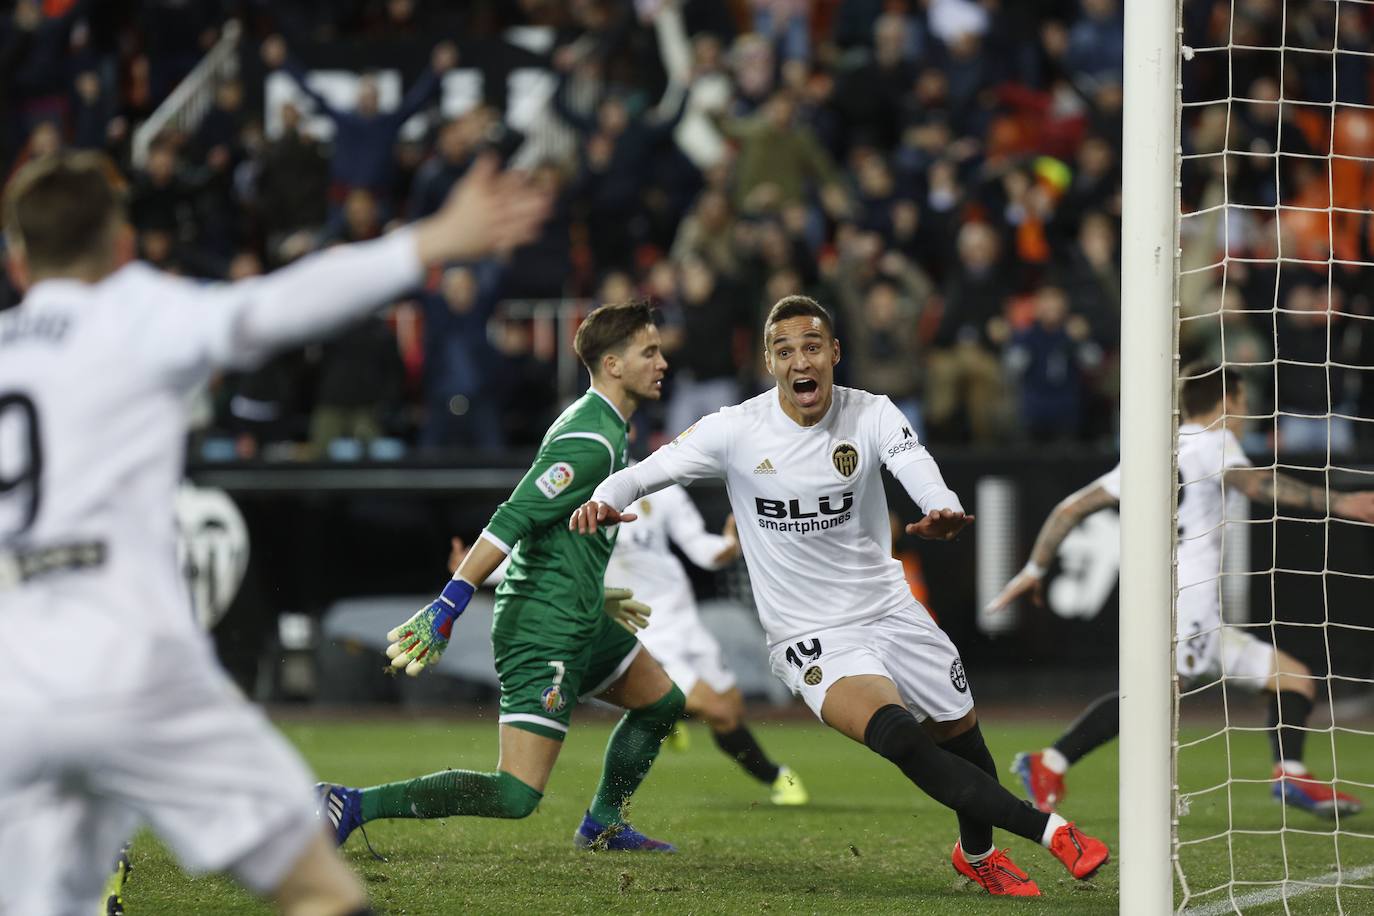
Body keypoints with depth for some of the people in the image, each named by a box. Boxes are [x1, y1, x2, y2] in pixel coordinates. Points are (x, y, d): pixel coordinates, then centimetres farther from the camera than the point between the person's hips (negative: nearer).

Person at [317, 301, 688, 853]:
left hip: (579, 621, 11)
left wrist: (594, 595, 35)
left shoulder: (603, 426, 14)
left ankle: (603, 825, 37)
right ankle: (352, 805, -17)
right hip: (545, 631, -11)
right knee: (516, 796, -16)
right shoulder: (592, 442, -19)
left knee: (662, 703, 25)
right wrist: (447, 608, -30)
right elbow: (511, 522, -25)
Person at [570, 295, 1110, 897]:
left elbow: (916, 465, -27)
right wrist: (602, 502, -29)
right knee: (898, 736, -28)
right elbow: (641, 474, -6)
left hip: (889, 610, 3)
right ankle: (1052, 831, -26)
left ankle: (977, 853, 45)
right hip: (811, 638, -3)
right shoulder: (736, 430, -9)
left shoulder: (871, 415, -7)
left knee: (963, 739, 12)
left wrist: (944, 510, -50)